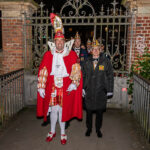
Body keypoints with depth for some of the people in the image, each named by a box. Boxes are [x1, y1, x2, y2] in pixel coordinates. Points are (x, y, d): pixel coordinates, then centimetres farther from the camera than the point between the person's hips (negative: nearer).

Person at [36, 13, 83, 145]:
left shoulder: (71, 54, -3)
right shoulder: (48, 55, 1)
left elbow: (76, 71, -5)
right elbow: (43, 71, 0)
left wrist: (73, 84, -17)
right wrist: (41, 87, -4)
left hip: (65, 87, -1)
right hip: (52, 86, 2)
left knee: (63, 109, 6)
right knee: (53, 109, 11)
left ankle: (63, 133, 25)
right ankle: (52, 131, 33)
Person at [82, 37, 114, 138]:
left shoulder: (106, 62, -2)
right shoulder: (87, 62, 6)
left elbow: (110, 76, -1)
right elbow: (83, 76, 10)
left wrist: (109, 90, -3)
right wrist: (83, 88, 5)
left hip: (101, 92, -1)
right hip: (89, 92, 2)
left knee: (100, 112, 10)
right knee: (89, 111, 11)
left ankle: (98, 129, 30)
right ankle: (89, 128, 30)